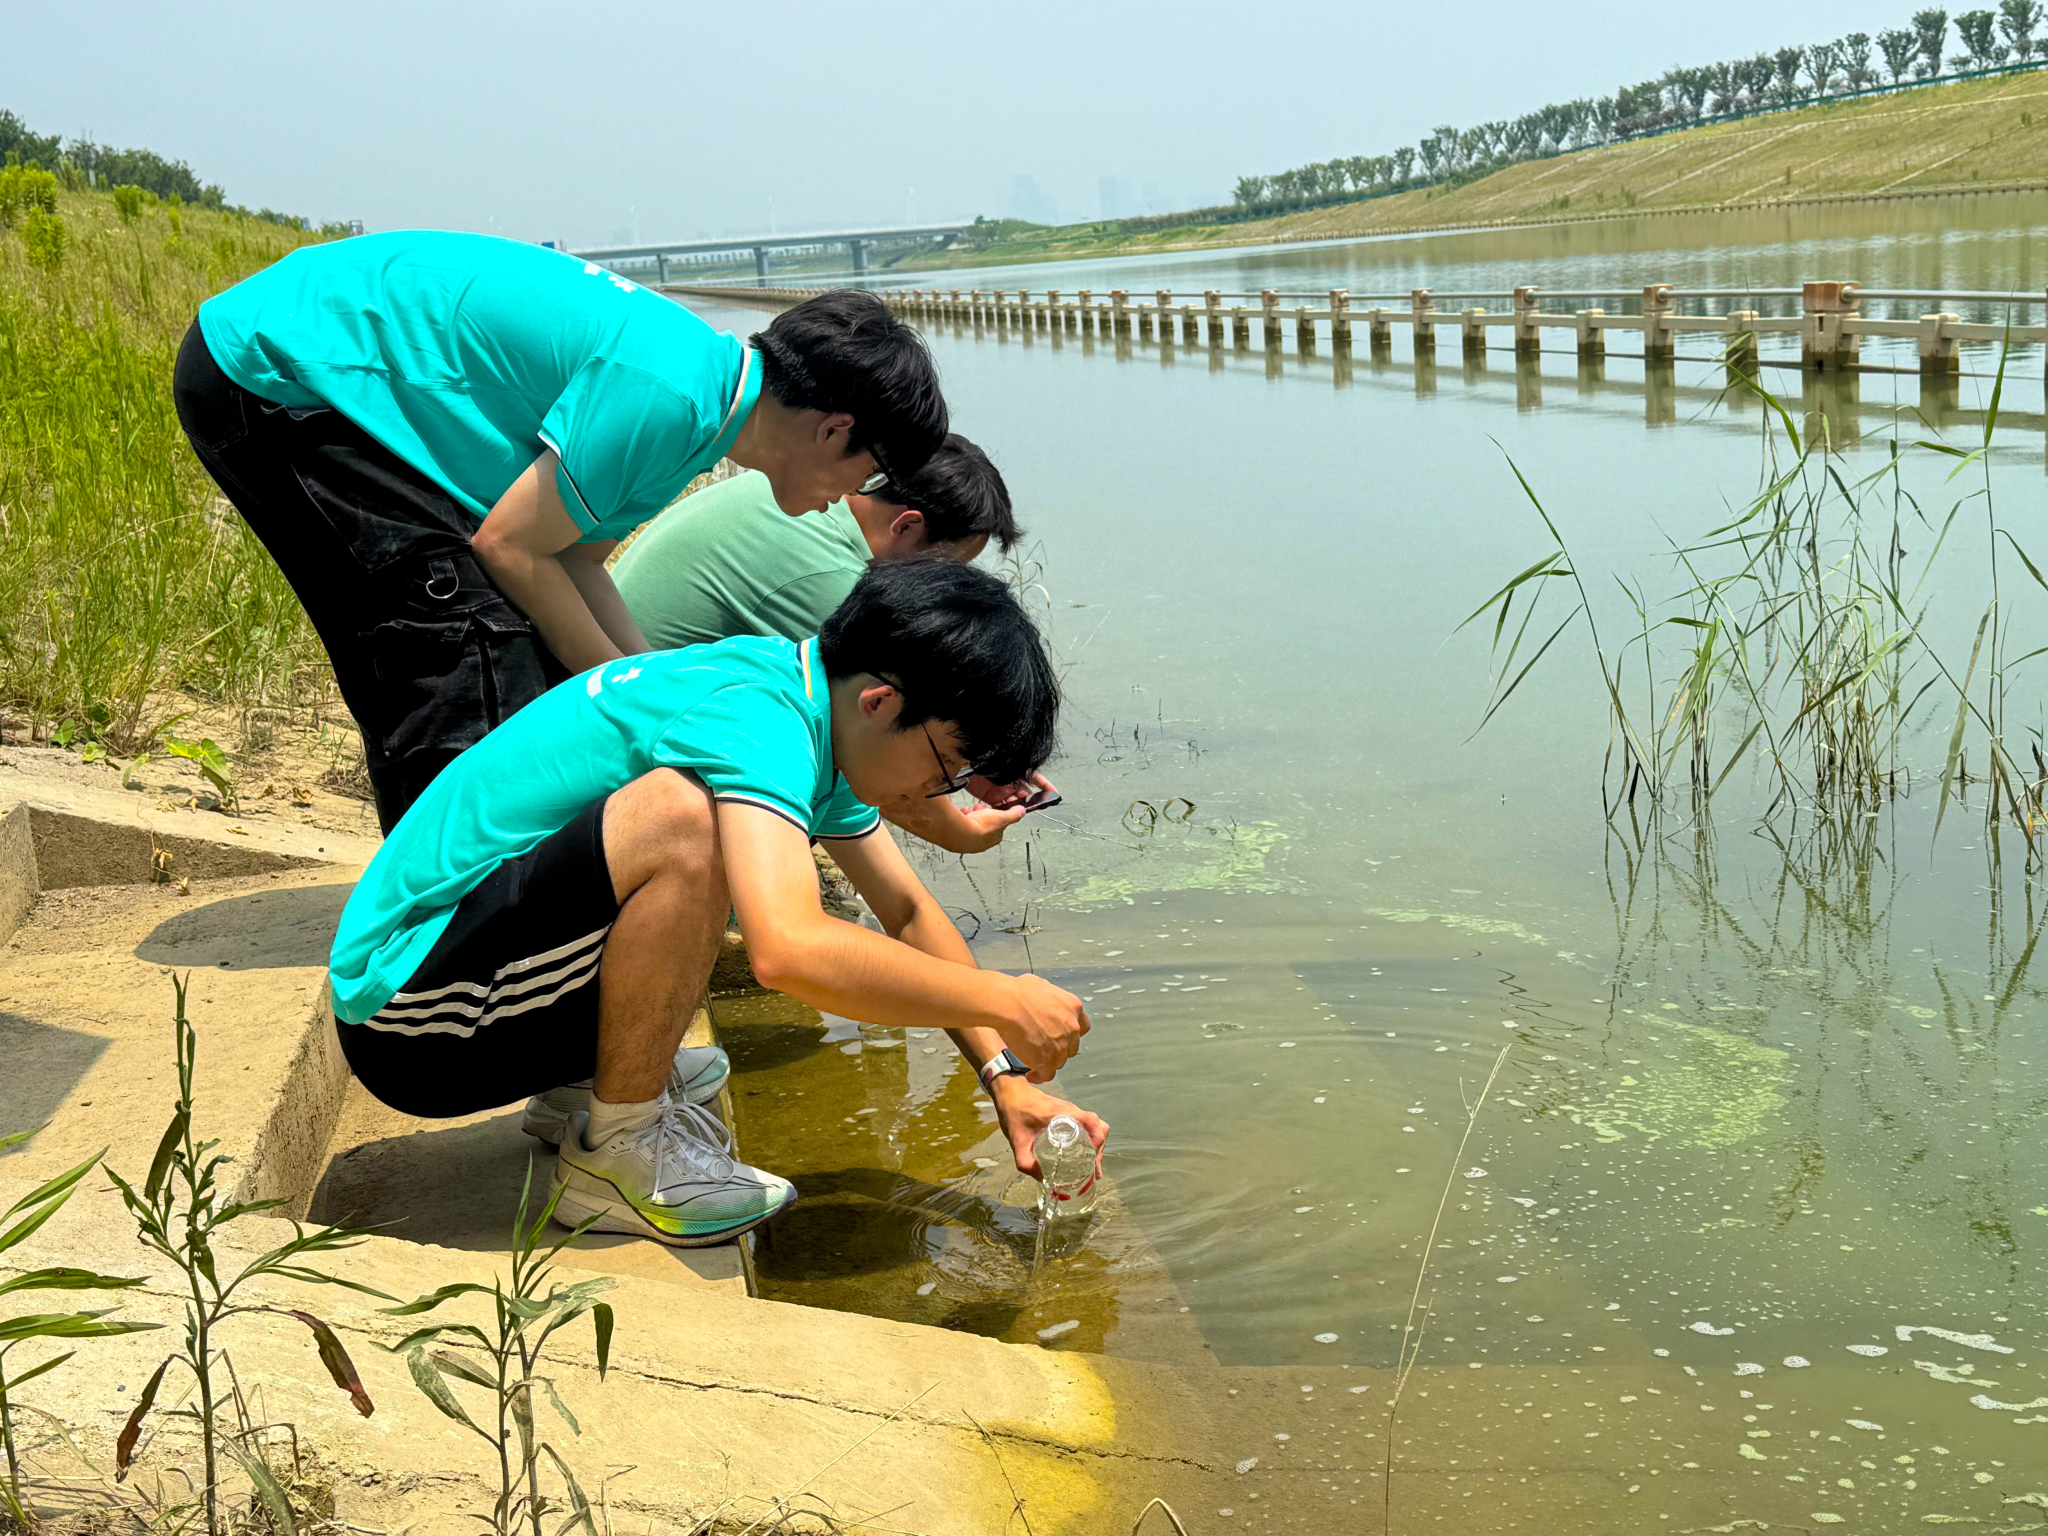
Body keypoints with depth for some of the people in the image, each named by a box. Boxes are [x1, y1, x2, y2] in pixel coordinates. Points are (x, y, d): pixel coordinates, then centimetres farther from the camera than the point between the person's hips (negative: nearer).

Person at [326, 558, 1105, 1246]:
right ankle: (613, 1154, -12)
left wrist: (1008, 1078, 8)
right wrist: (1005, 1000, -26)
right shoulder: (755, 713, -24)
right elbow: (789, 952, -39)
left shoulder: (809, 705, 5)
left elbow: (909, 912, 16)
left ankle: (590, 1082, 10)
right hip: (401, 1007, -10)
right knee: (689, 822, -31)